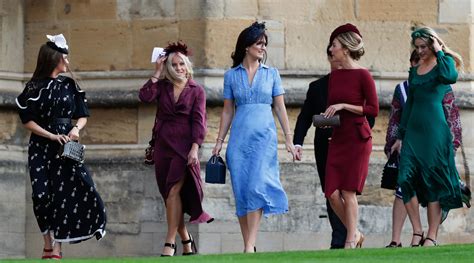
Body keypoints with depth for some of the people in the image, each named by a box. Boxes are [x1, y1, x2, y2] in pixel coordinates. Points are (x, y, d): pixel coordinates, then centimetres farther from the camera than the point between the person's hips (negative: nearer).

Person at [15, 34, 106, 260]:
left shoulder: (69, 85, 10)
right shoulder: (34, 88, 1)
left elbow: (82, 116, 13)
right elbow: (28, 121, -3)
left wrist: (76, 129, -9)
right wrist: (52, 136, -13)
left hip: (66, 147, 2)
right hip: (41, 148, -2)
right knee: (43, 196, -8)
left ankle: (57, 247, -11)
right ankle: (48, 246, 3)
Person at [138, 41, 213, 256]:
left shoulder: (196, 91, 3)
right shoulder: (162, 86, 10)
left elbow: (198, 122, -3)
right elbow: (145, 96, -10)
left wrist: (194, 149, -13)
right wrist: (157, 72, -5)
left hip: (183, 147, -4)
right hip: (163, 146, 4)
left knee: (173, 192, -16)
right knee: (170, 196, 6)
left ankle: (170, 243, -18)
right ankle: (186, 239, 19)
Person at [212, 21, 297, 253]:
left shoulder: (271, 73, 8)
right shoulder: (231, 75, 10)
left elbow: (280, 108, 8)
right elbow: (228, 111, 12)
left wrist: (288, 138, 2)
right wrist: (219, 142, 7)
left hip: (264, 137, -2)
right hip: (239, 137, 2)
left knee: (256, 187, -16)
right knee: (241, 191, -2)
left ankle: (250, 245, -20)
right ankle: (248, 245, 5)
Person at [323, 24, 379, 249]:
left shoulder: (363, 75, -8)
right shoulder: (334, 76, 11)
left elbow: (373, 110, -10)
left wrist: (344, 106, -16)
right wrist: (325, 118, 1)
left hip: (357, 139, -6)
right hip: (337, 138, 6)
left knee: (348, 191, -6)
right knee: (332, 194, -1)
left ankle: (350, 241, 3)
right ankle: (355, 234, 17)